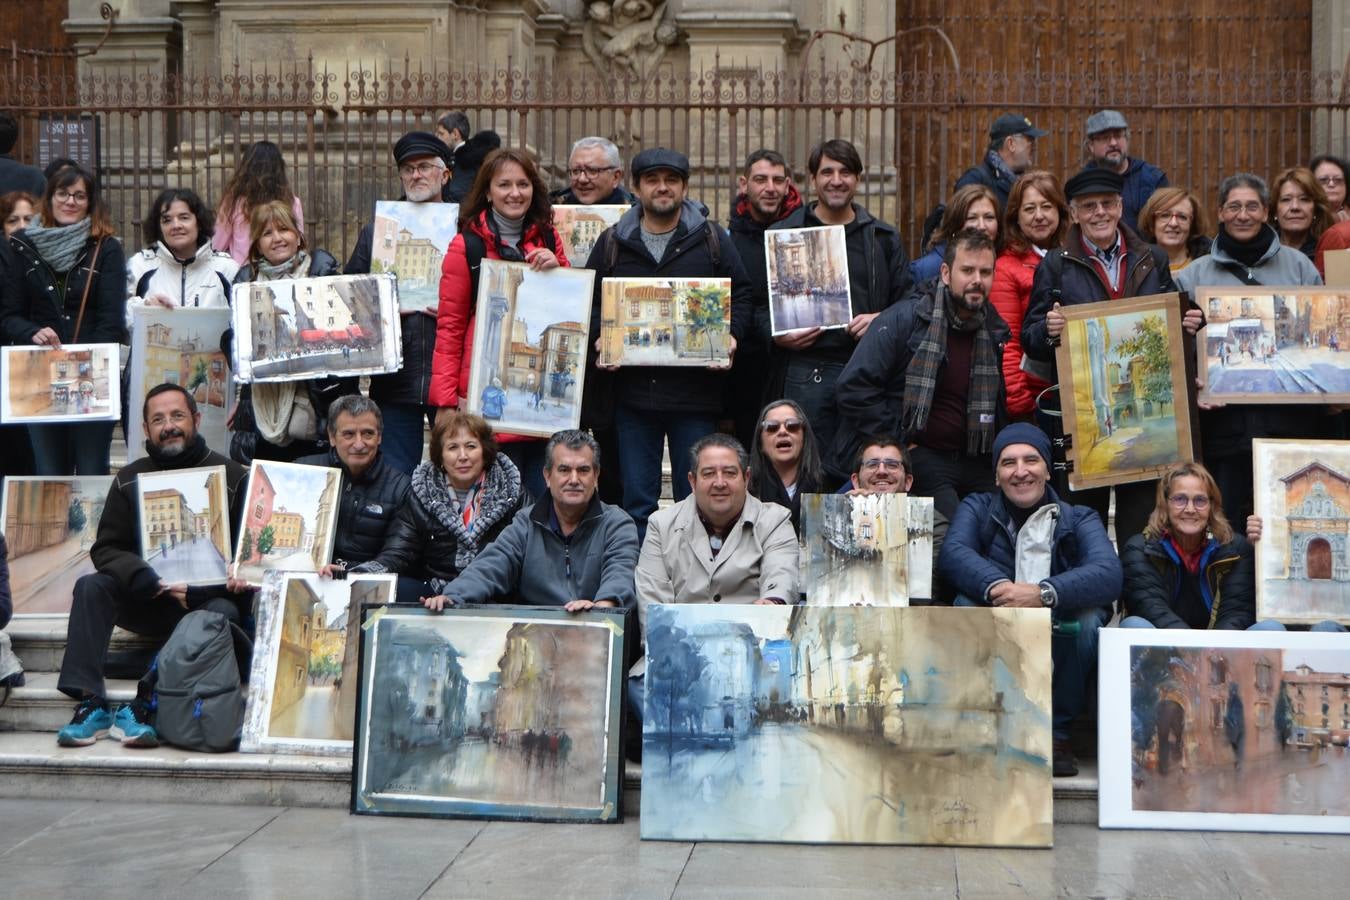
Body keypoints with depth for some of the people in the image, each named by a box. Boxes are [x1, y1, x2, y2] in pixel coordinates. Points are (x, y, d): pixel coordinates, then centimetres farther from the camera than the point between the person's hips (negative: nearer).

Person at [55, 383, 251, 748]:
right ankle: (90, 704, -29)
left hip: (207, 598, -3)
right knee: (91, 586, -21)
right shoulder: (130, 480, 6)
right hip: (148, 602, 3)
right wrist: (140, 577, -20)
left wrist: (201, 590, -22)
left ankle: (143, 708, -40)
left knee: (224, 612, -35)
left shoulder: (232, 477, -3)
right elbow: (106, 549, 3)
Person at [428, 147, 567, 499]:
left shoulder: (548, 240, 12)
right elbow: (450, 326, 0)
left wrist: (556, 269, -2)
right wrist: (446, 399, -9)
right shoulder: (467, 245, 1)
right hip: (488, 392, -4)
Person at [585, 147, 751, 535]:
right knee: (636, 500, 6)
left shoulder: (712, 239, 7)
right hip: (632, 390, 1)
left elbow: (741, 294, 9)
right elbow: (588, 300, 14)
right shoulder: (612, 242, 9)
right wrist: (599, 337, -3)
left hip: (696, 390, -1)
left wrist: (732, 336, -7)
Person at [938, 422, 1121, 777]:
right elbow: (951, 553, -16)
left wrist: (1044, 593, -35)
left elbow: (1109, 574, -17)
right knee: (967, 602, -25)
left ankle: (1056, 732, -12)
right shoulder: (976, 508, 7)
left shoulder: (1079, 519, 5)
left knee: (1089, 614, -26)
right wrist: (996, 585, -36)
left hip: (1058, 663, 0)